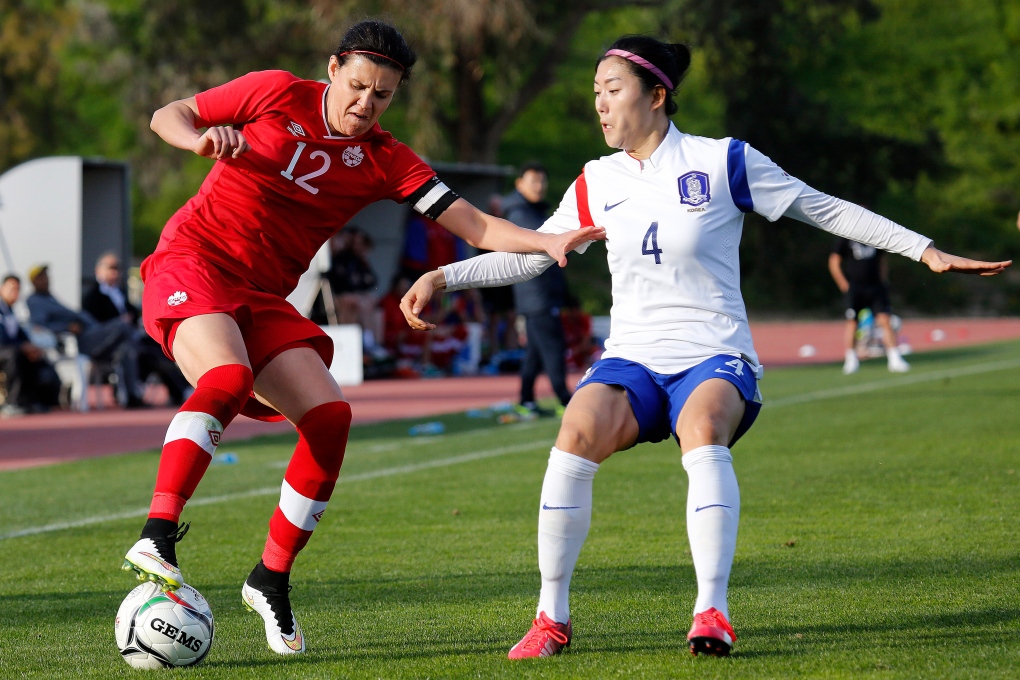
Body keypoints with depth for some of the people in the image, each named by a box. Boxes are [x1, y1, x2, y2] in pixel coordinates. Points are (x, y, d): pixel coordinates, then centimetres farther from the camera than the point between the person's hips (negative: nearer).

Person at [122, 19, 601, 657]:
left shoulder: (383, 160, 5)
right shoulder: (276, 94, -2)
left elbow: (473, 224, -2)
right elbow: (167, 116, 6)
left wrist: (548, 241, -18)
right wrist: (204, 139, -16)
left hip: (263, 298, 5)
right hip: (191, 262, -5)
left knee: (330, 416, -12)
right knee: (228, 377, -34)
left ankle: (272, 579, 0)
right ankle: (156, 538, -38)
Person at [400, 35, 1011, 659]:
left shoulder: (723, 162, -2)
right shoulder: (596, 184, 10)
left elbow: (826, 210, 3)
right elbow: (528, 255, 19)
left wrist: (926, 250, 0)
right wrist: (444, 277, 9)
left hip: (714, 357, -3)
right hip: (632, 359, 3)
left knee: (703, 434, -38)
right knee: (577, 435, -29)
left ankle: (712, 613, -40)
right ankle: (552, 619, -20)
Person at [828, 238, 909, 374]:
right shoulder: (844, 240, -4)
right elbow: (834, 262, -2)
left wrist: (883, 280, 10)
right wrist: (843, 283, -8)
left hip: (875, 286, 3)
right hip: (854, 286, -3)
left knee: (885, 320, -5)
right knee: (852, 322, 1)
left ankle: (895, 360, -3)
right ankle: (851, 360, 15)